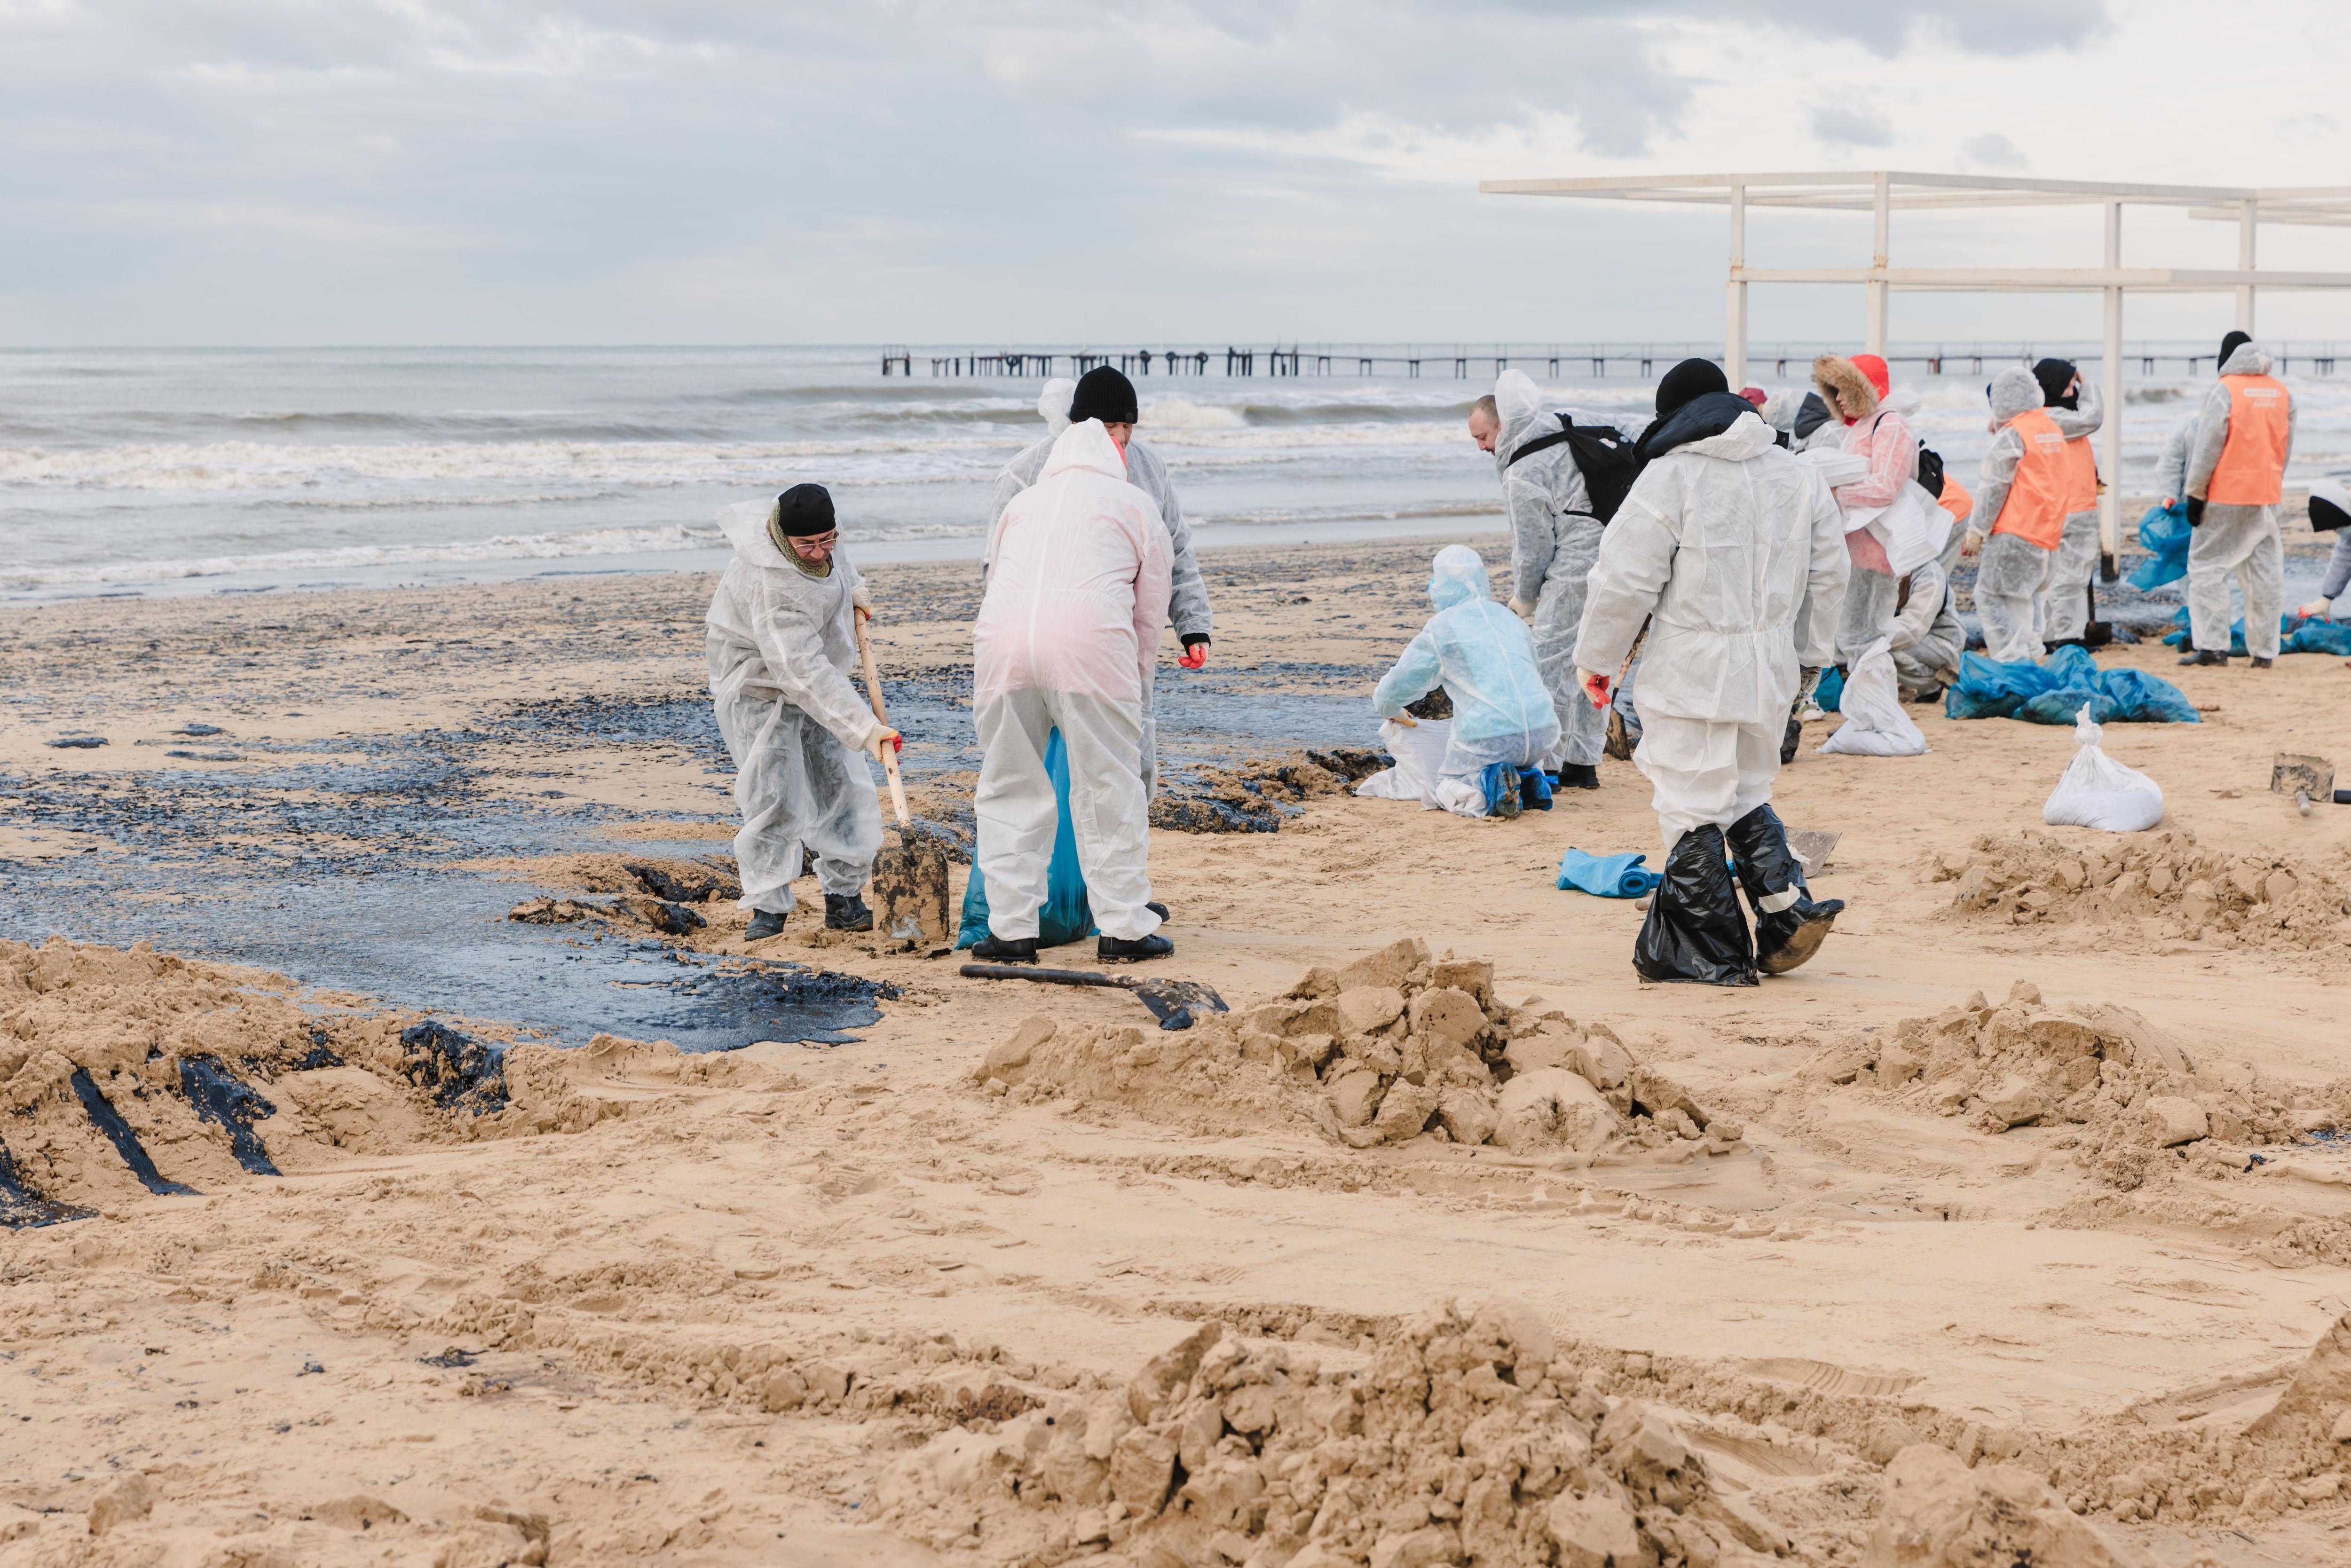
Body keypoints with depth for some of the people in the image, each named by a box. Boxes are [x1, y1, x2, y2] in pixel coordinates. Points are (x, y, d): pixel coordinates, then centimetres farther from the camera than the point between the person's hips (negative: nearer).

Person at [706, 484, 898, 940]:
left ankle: (843, 898, 10)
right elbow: (804, 673, -43)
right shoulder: (772, 586, -38)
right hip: (759, 688, -8)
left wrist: (852, 588, 20)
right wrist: (864, 727, -47)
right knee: (774, 797, -14)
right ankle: (767, 907, -2)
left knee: (840, 784, 3)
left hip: (814, 680, 8)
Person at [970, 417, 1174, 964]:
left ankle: (1011, 928, 10)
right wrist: (1135, 680, 33)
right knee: (1109, 788, 5)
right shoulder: (1135, 504, 21)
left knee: (1009, 787, 11)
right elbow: (1151, 610, 21)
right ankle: (1124, 928, 7)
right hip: (1089, 639, -3)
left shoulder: (1021, 503, 30)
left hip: (1002, 638, 3)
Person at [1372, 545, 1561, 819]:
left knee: (1447, 786, 19)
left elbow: (1398, 686, 10)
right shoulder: (1512, 619, 18)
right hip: (1542, 734, 5)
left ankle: (1489, 787, -12)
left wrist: (1388, 709, 35)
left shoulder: (1440, 629, 1)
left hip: (1487, 738, -5)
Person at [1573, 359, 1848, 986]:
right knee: (1746, 795, 23)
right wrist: (1809, 651, 28)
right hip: (1769, 667, 6)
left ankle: (1712, 956, 6)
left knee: (1693, 813, 2)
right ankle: (1788, 906, 7)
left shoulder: (1669, 477, -11)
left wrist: (1595, 658, 2)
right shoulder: (1797, 476, 9)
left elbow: (1626, 580, -11)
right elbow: (1827, 574, 15)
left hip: (1693, 674, -6)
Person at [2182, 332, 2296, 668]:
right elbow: (2286, 448, 15)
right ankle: (2265, 650, 9)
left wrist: (2196, 494, -7)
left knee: (2207, 565, 2)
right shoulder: (2282, 392, 9)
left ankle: (2212, 645, -6)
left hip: (2226, 496, -6)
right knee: (2266, 571, 8)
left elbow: (2208, 448, -12)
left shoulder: (2224, 390, -10)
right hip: (2268, 497, 6)